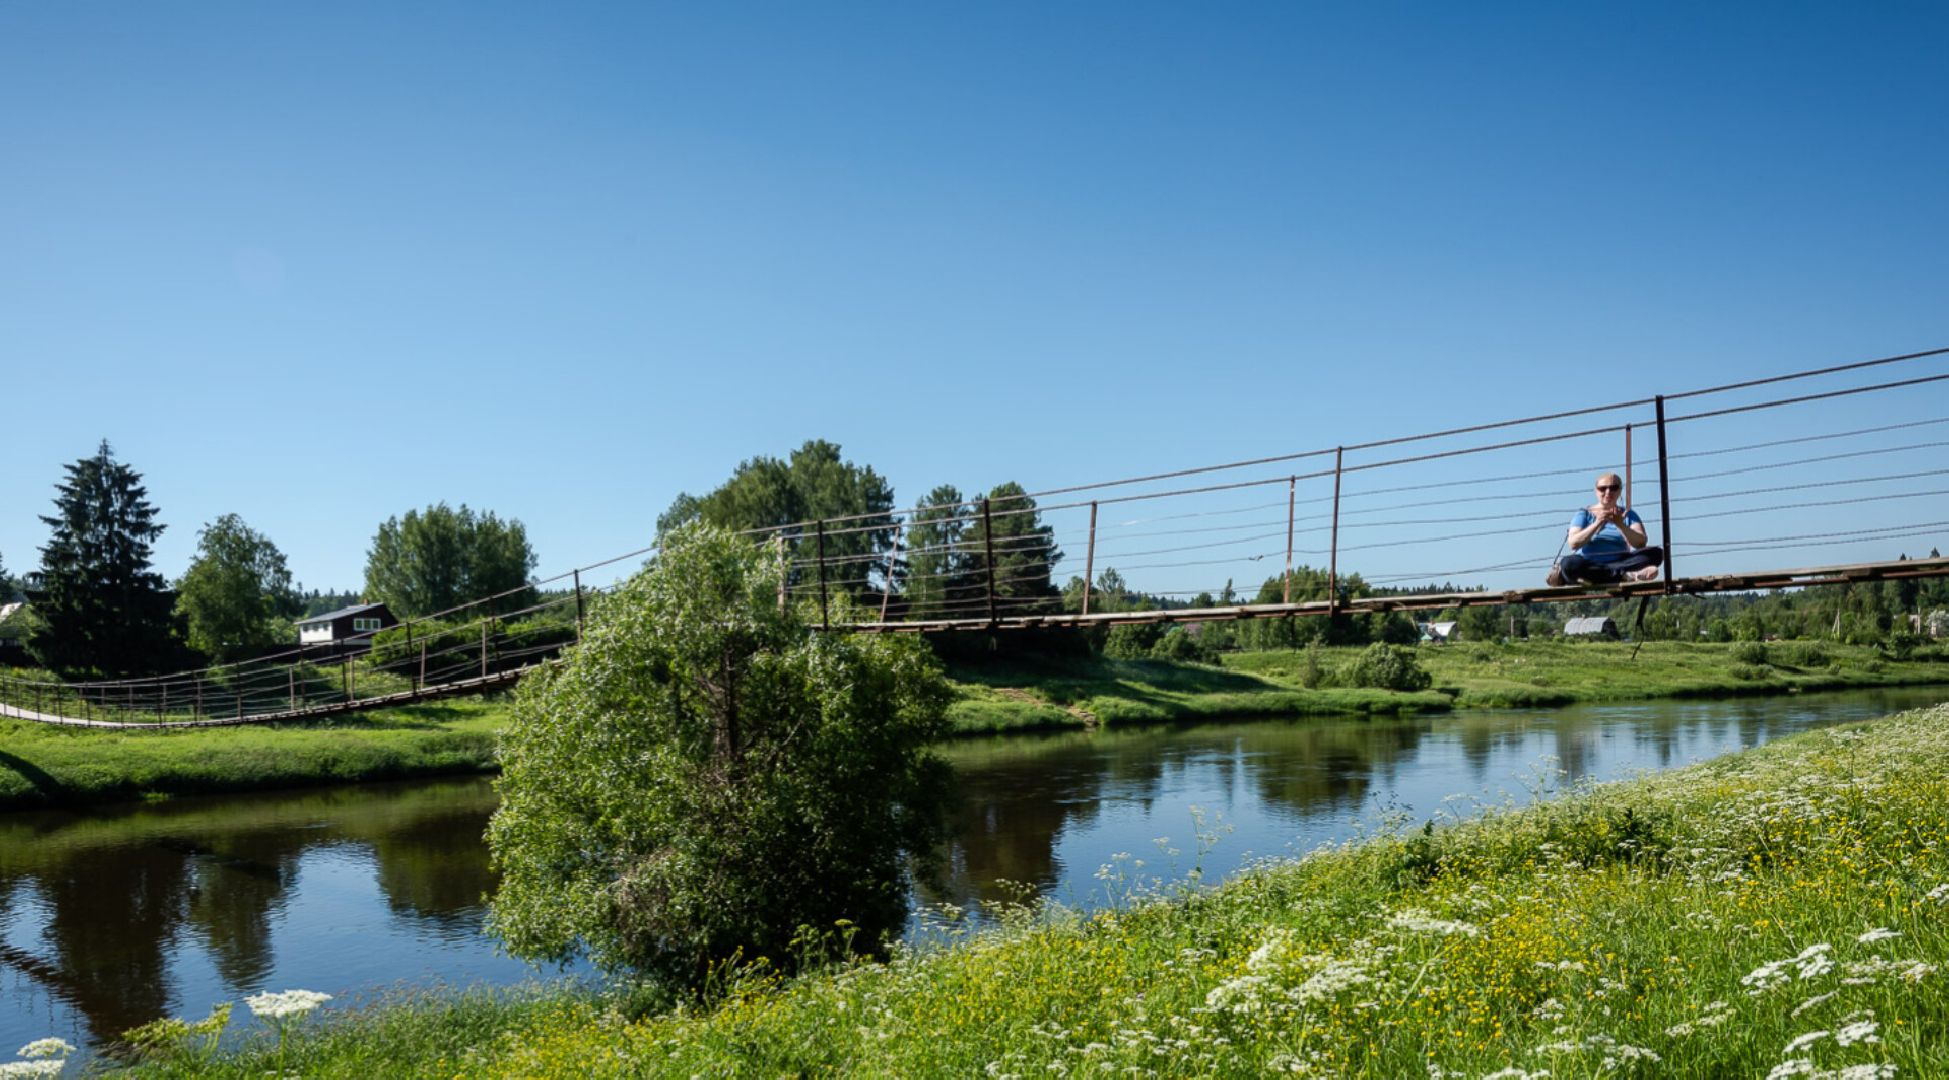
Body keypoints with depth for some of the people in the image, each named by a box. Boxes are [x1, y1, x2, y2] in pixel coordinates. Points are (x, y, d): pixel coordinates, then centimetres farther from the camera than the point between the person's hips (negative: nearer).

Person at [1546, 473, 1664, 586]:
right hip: (1587, 564, -2)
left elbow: (1640, 544, -3)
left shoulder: (1628, 514, 15)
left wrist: (1621, 525, -18)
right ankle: (1626, 575, -34)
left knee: (1656, 552, -21)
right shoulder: (1584, 514, 10)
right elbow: (1573, 543, -7)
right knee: (1569, 562, -36)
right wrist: (1597, 523, -19)